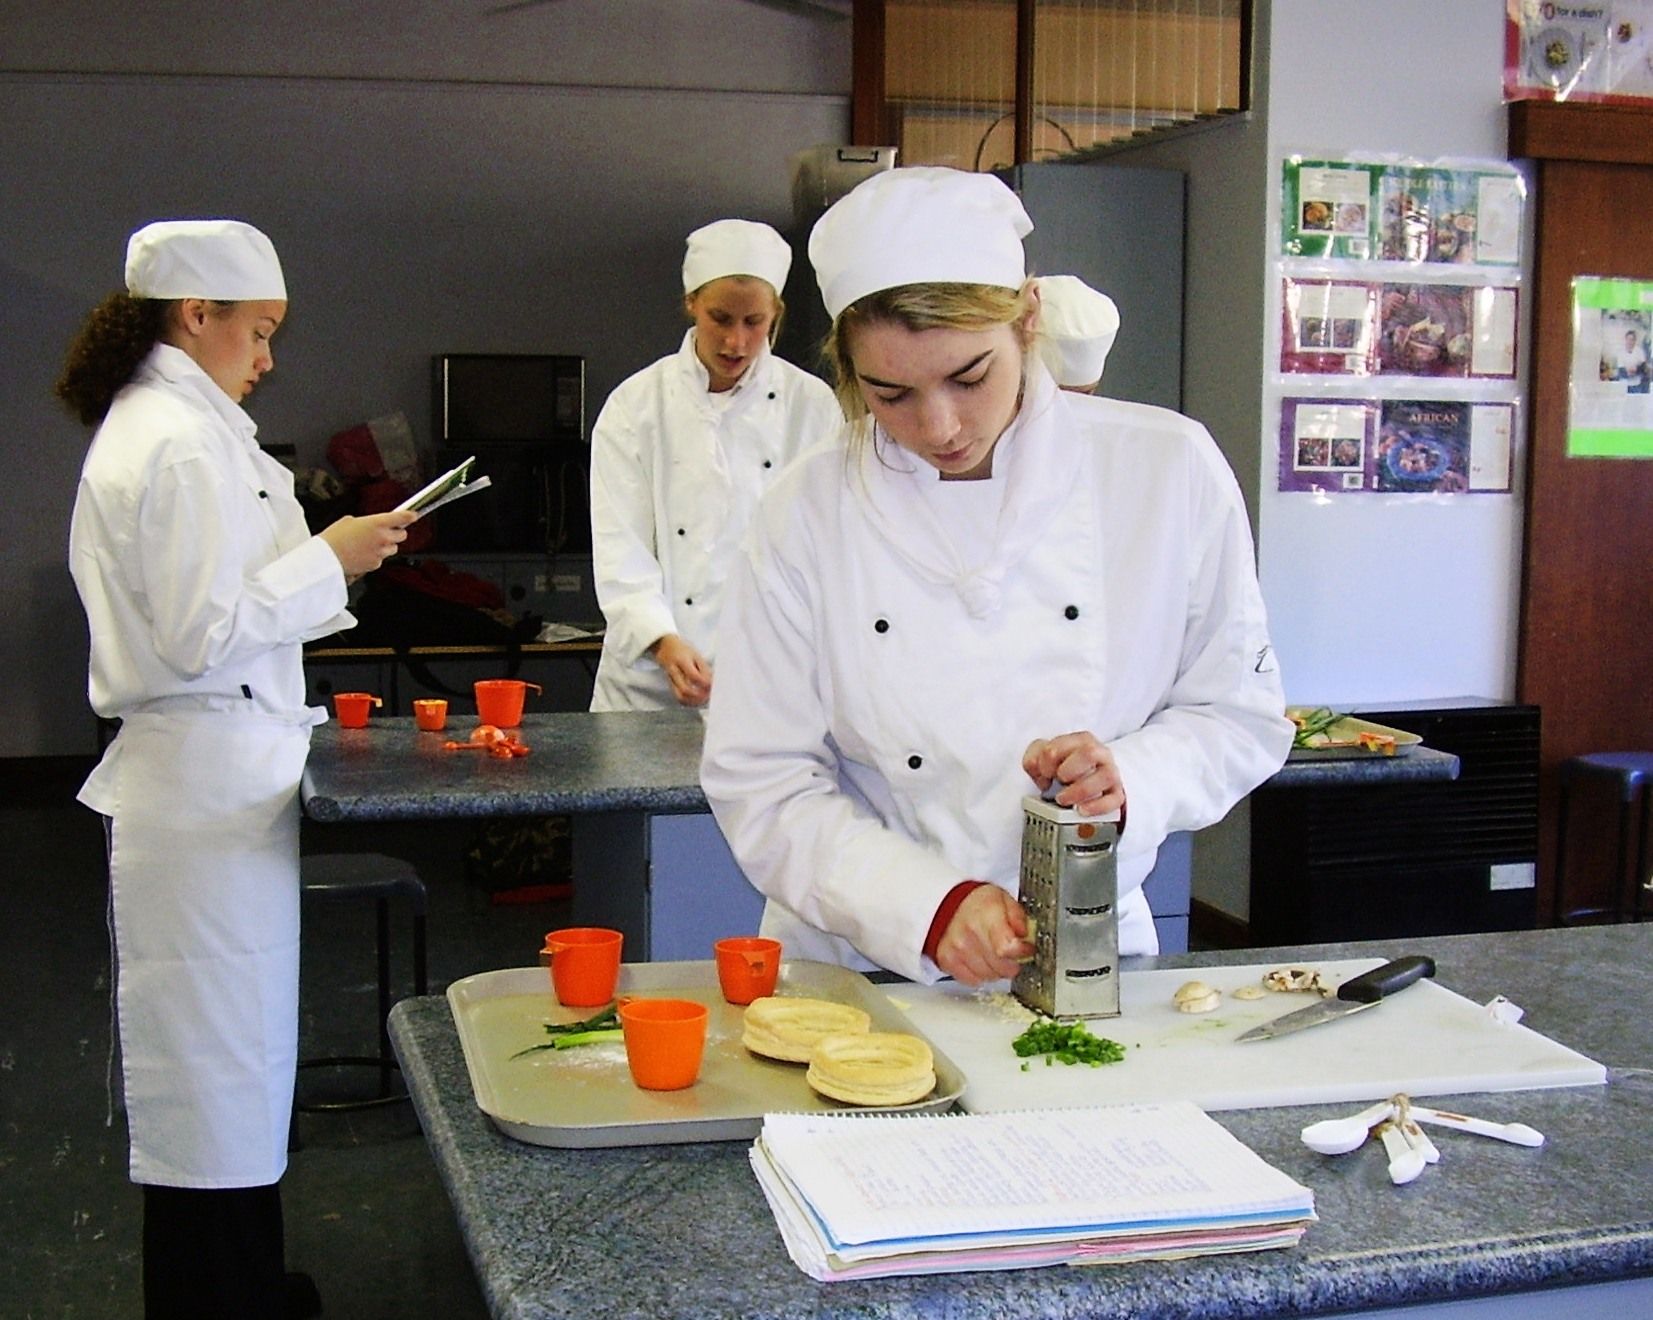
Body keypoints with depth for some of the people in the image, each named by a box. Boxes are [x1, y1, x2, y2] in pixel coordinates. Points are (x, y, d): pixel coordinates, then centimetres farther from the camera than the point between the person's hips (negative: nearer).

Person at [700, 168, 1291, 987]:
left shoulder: (1167, 470, -5)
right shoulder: (811, 510, -6)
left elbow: (1242, 713, 4)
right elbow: (761, 787, -4)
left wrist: (1131, 780, -16)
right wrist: (930, 906, -18)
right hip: (859, 975, 1)